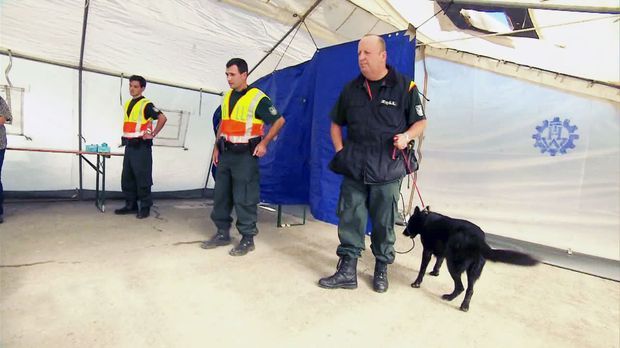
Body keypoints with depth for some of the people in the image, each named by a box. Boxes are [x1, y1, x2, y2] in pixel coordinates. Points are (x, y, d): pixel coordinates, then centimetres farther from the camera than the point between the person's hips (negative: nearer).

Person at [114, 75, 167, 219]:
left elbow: (162, 118, -18)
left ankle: (145, 207, 4)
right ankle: (130, 205, 22)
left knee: (142, 178, -4)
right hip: (129, 145, 8)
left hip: (141, 146, -8)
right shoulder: (127, 104, 16)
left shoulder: (146, 104, -9)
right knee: (127, 177, 12)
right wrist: (125, 138, 18)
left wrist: (153, 134, -16)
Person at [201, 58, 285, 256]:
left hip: (245, 155, -7)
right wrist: (217, 147, 15)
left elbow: (279, 121, -8)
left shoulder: (257, 98, -10)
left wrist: (264, 143, -11)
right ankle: (222, 234, 24)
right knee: (221, 194, 11)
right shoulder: (227, 97, 13)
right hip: (226, 153, 7)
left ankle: (247, 239, 9)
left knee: (244, 198, -3)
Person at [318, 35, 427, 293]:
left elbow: (420, 122, 6)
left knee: (384, 222, 9)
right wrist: (340, 150, 6)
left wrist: (406, 136, -15)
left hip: (387, 168, -2)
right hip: (354, 167, 3)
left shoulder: (405, 86, -1)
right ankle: (347, 270, 17)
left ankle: (381, 269, 28)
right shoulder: (351, 88, 9)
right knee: (350, 219, 4)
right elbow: (336, 123, 19)